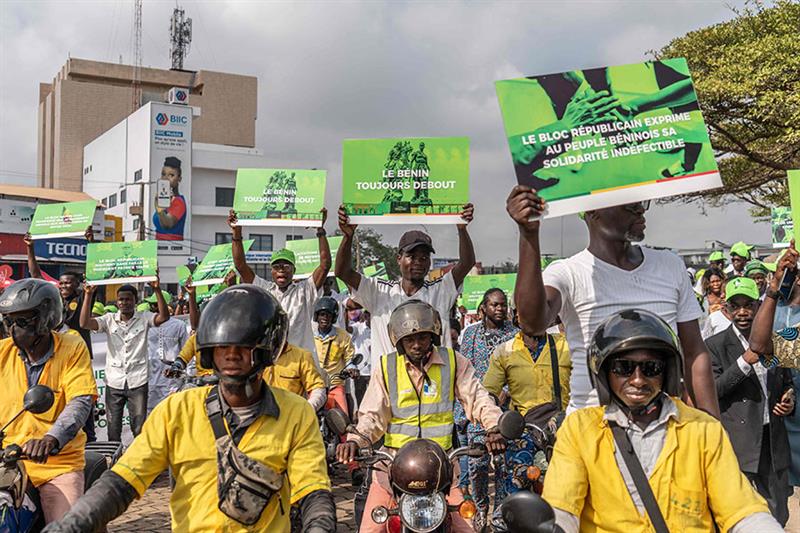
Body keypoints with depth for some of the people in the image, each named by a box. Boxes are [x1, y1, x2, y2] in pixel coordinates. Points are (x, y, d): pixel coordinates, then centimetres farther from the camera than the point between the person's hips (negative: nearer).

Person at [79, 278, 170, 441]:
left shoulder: (144, 318, 0)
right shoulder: (109, 319, 2)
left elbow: (164, 317, -18)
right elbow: (85, 323, -11)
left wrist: (157, 290, -28)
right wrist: (88, 294, -18)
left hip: (138, 381, -2)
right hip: (114, 381, 2)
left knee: (139, 428, 4)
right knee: (113, 428, 11)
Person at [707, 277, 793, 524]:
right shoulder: (715, 345, -4)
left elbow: (786, 383, 22)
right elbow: (712, 390, -12)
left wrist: (789, 402, 0)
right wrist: (745, 362, -20)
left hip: (773, 440, 4)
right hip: (738, 442, -4)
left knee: (778, 516, 12)